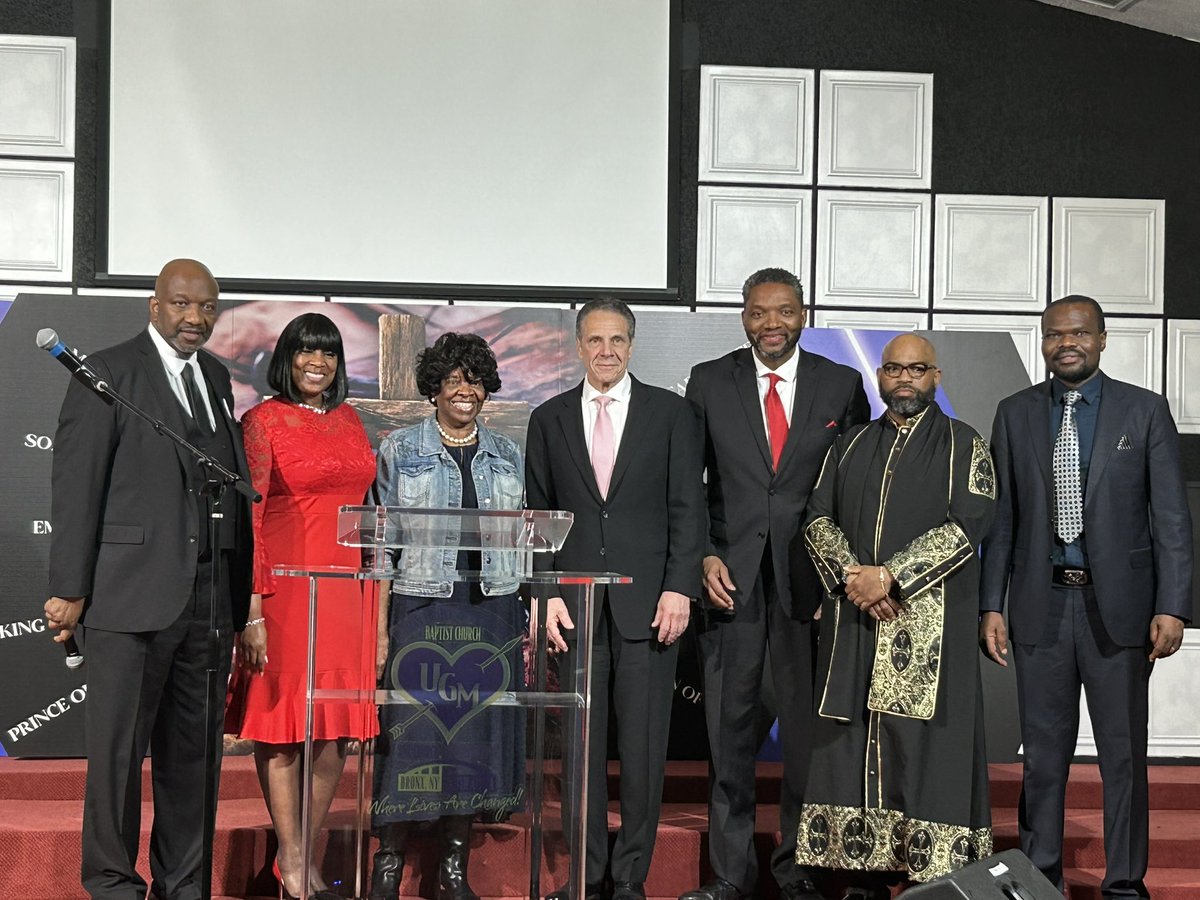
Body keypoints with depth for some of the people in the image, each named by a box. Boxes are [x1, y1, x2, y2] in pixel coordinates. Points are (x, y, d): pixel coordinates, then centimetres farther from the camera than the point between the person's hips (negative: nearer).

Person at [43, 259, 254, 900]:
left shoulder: (216, 378, 17)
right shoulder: (108, 372, -2)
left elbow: (232, 482, 14)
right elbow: (75, 484, -6)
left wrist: (240, 594, 9)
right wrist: (68, 589, -11)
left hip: (210, 596, 6)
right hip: (131, 593, -6)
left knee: (194, 750, 10)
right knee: (118, 746, 1)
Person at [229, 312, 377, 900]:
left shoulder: (349, 420, 14)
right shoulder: (263, 421, -3)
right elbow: (247, 517, -8)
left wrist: (374, 594, 12)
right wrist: (251, 609, -15)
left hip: (346, 587, 6)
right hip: (287, 586, -6)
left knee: (338, 727, 6)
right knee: (282, 721, 1)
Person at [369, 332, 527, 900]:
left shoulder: (508, 454, 14)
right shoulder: (400, 448, 6)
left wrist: (530, 603, 7)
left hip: (492, 604, 3)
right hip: (422, 603, -3)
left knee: (477, 727, 3)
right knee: (413, 724, -6)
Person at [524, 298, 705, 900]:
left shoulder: (671, 413, 6)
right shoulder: (549, 420, 11)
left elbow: (687, 508, 2)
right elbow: (537, 516, 10)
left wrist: (679, 589, -7)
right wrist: (545, 594, -2)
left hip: (647, 603, -1)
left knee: (643, 748, 0)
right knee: (580, 747, 4)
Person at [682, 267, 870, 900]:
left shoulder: (842, 386, 6)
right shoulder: (709, 382, 7)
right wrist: (704, 555, -5)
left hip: (810, 579, 0)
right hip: (731, 576, 0)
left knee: (808, 730, 4)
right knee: (728, 729, 3)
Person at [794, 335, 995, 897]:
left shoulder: (964, 445, 5)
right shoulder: (849, 446, 18)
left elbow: (970, 521, -7)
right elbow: (817, 517, 10)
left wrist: (891, 575, -14)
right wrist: (851, 576, -9)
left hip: (932, 621, -4)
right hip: (853, 619, 4)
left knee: (927, 745, -7)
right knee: (855, 743, 2)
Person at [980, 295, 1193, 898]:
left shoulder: (1145, 411, 1)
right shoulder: (1015, 414, 7)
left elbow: (1172, 517, -2)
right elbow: (1000, 516, 8)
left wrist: (1171, 607, -9)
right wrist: (990, 605, 3)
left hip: (1119, 607, -2)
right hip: (1041, 606, 2)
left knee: (1123, 754, 4)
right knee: (1043, 753, 9)